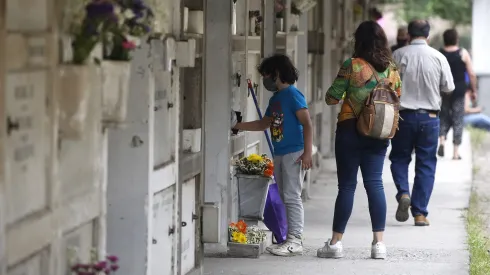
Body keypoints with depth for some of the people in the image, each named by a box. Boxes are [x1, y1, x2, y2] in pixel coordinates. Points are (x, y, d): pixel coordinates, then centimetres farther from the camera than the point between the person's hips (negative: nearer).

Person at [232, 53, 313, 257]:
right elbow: (264, 124, 29)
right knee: (285, 198, 8)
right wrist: (239, 126, 25)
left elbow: (307, 124, -15)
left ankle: (296, 241, -11)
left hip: (294, 154, -9)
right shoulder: (275, 99, 17)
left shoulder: (292, 95, -9)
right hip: (279, 154, 9)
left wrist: (307, 152, -21)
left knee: (292, 197, -10)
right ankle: (291, 239, 11)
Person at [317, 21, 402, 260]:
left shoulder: (352, 66, -11)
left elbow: (331, 98, -8)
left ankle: (336, 242, 6)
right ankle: (379, 243, 2)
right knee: (374, 184, 6)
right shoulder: (392, 69, 3)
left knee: (347, 185, 1)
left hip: (351, 130, -4)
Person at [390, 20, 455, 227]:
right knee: (426, 164, 7)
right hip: (429, 116, 0)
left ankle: (403, 193, -9)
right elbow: (449, 88, 2)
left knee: (399, 157, 17)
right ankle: (420, 213, 4)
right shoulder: (438, 57, -4)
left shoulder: (398, 55, -6)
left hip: (403, 115, 0)